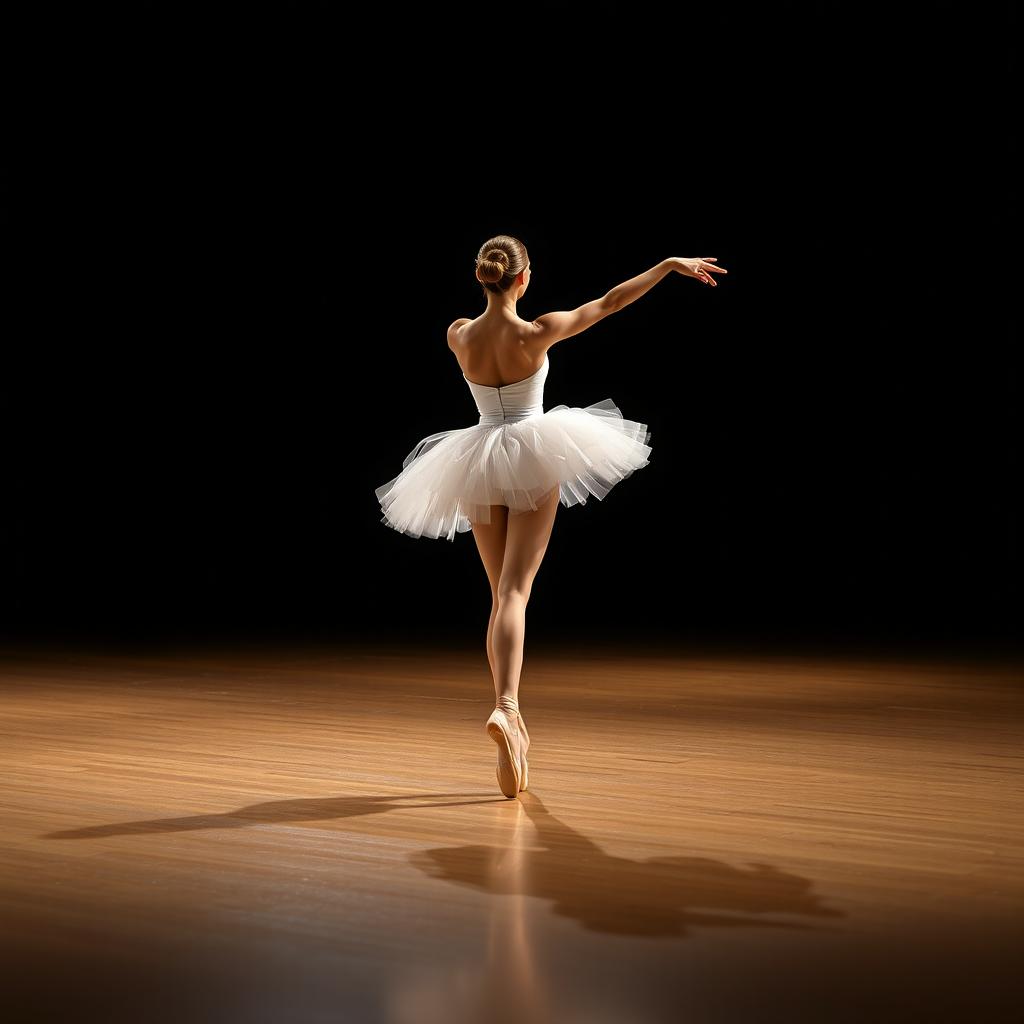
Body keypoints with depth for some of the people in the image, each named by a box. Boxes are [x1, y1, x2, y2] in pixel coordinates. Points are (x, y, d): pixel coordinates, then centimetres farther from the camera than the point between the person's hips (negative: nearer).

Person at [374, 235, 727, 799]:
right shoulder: (538, 333, -13)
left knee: (501, 595, 13)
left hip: (478, 468, 4)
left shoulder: (458, 335, -4)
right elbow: (609, 302, -4)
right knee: (514, 591, -10)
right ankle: (505, 706, -32)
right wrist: (669, 265, 6)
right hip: (533, 461, -3)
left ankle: (511, 724, 14)